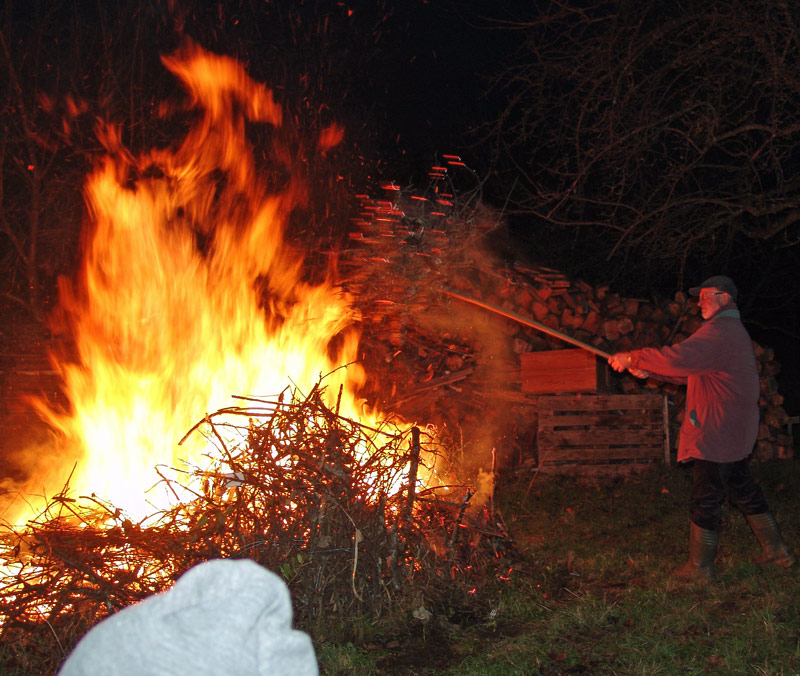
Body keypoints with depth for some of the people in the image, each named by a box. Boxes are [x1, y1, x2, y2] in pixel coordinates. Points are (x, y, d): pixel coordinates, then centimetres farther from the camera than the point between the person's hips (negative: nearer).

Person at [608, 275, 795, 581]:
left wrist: (632, 358, -24)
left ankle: (700, 566, 8)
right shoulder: (733, 331, 18)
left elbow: (678, 358, -33)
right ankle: (776, 549, 27)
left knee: (705, 500, -1)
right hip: (734, 431, 10)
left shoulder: (720, 331, -19)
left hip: (716, 434, -10)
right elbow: (691, 372, 19)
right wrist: (649, 371, 8)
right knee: (742, 489, 20)